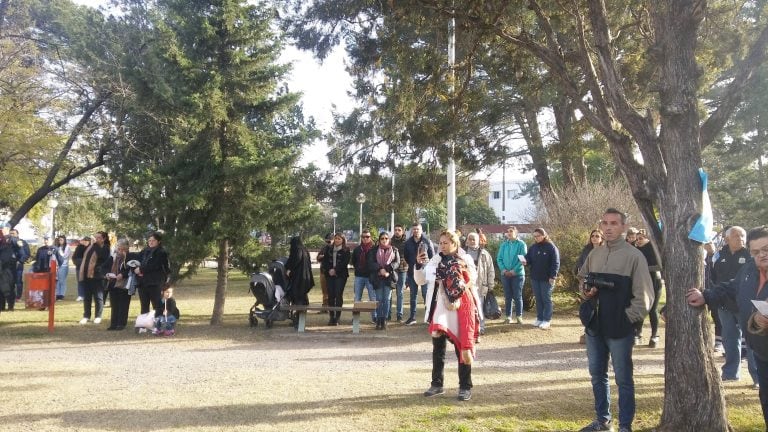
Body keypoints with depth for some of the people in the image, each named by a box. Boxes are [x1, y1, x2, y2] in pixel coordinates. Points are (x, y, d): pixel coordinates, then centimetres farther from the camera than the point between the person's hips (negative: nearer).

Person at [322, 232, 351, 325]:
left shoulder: (346, 250, 1)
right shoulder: (329, 250, 13)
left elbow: (345, 263, -8)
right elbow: (325, 261, 9)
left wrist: (335, 270, -14)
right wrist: (329, 270, -7)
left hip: (341, 275, -4)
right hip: (330, 275, 4)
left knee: (338, 295, -7)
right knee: (331, 295, 2)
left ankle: (337, 317, -5)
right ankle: (331, 316, 8)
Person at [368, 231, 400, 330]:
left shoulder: (394, 250, 10)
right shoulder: (374, 250, 9)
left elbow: (397, 262, 0)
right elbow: (371, 263, -2)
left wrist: (387, 270, -15)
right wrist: (380, 269, -18)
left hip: (389, 277, 0)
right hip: (377, 278, 0)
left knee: (387, 299, -3)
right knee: (379, 299, -1)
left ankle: (384, 320, 3)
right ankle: (378, 321, 5)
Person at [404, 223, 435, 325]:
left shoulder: (427, 242, -2)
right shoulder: (408, 243, 7)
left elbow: (432, 257, -2)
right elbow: (406, 257, 12)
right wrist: (407, 265, 3)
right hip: (412, 272, 3)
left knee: (426, 294, -3)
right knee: (413, 295, 9)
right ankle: (412, 316, 15)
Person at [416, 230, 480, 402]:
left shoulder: (465, 260, -1)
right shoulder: (435, 260, 6)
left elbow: (472, 282, -3)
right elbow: (420, 280, 3)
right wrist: (419, 265, -12)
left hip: (461, 308, -3)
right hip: (441, 308, 3)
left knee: (462, 348, 2)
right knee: (438, 346, 6)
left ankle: (465, 387, 11)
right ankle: (437, 384, 17)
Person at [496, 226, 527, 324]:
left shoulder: (521, 244, -3)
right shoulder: (504, 244, 7)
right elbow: (499, 258, 5)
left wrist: (514, 270, -17)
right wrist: (503, 269, -10)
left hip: (518, 274, -3)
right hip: (505, 274, 3)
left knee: (517, 296, 0)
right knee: (508, 296, 7)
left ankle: (519, 316, 9)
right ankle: (508, 316, 13)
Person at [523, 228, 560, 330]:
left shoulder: (551, 247, -9)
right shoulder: (533, 247, 9)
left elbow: (556, 263, -11)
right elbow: (528, 258, 12)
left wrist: (553, 276, -18)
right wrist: (526, 262, -12)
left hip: (547, 278, -5)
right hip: (535, 278, 6)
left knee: (546, 299, 2)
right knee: (538, 299, 11)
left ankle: (547, 320, 7)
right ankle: (539, 318, 19)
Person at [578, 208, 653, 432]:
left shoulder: (634, 256, -10)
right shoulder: (594, 254, 7)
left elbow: (644, 295, -11)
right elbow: (582, 277, 21)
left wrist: (628, 317, -12)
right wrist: (585, 291, 1)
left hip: (619, 328, -6)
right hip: (594, 325, 6)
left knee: (623, 379, 5)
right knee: (597, 375, 16)